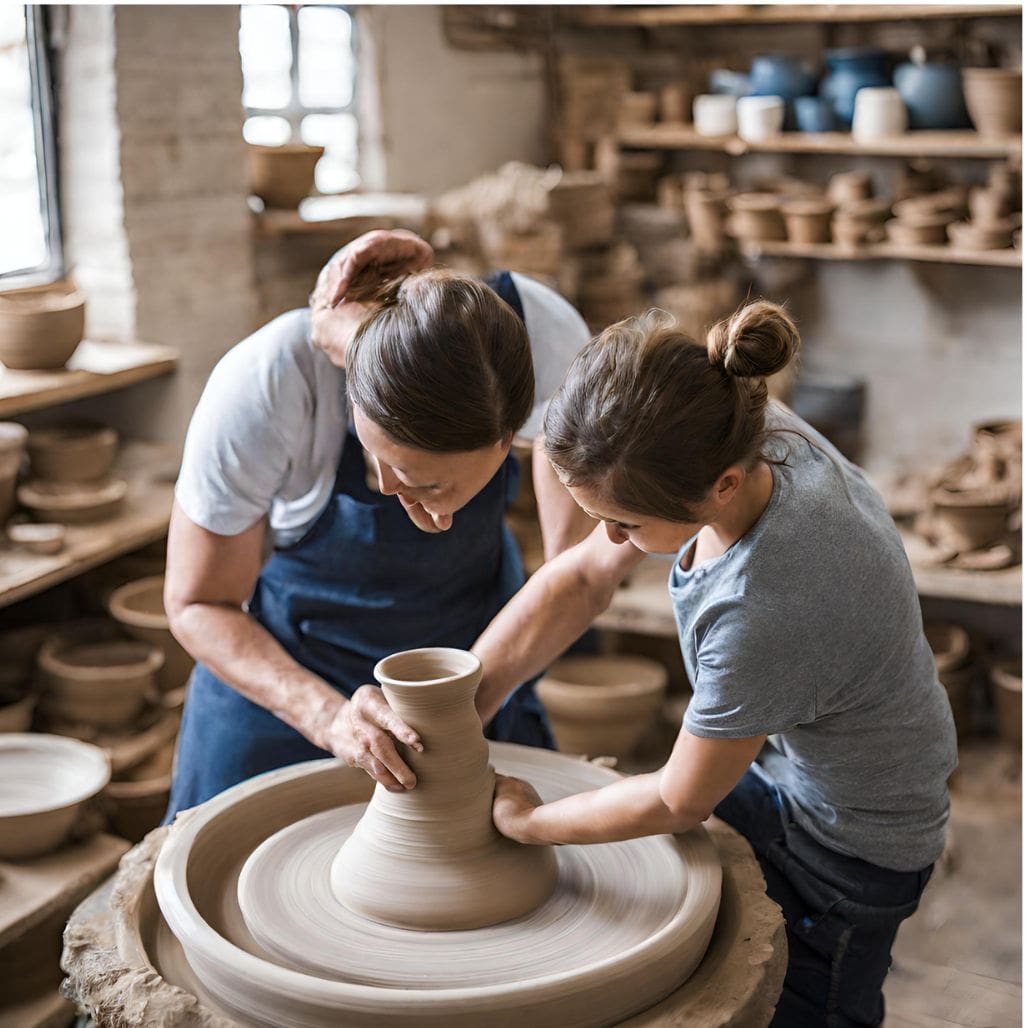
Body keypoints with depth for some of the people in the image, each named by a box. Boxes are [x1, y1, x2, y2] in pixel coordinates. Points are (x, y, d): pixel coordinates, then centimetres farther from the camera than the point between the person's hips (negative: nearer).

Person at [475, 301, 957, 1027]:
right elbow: (585, 576, -9)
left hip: (849, 845, -7)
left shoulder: (764, 613, -42)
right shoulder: (738, 438, -22)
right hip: (775, 763, 8)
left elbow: (678, 803, -23)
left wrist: (529, 822, -8)